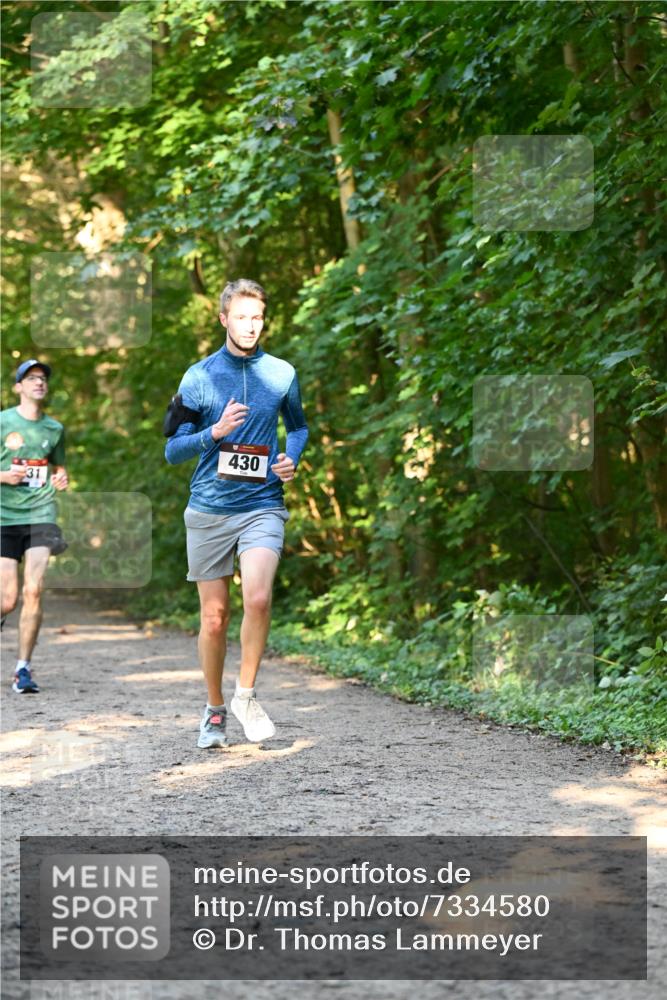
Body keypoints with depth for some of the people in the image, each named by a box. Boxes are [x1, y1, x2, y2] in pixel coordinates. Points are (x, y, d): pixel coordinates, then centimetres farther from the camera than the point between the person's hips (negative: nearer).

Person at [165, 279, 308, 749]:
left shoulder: (282, 374, 6)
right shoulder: (200, 376, 2)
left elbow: (299, 426, 24)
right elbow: (173, 450, 2)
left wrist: (292, 458, 3)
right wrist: (216, 431, -15)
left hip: (262, 504, 0)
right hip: (209, 510, 0)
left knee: (258, 598, -22)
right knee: (214, 616, 4)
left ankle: (246, 694, -2)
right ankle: (215, 710, 22)